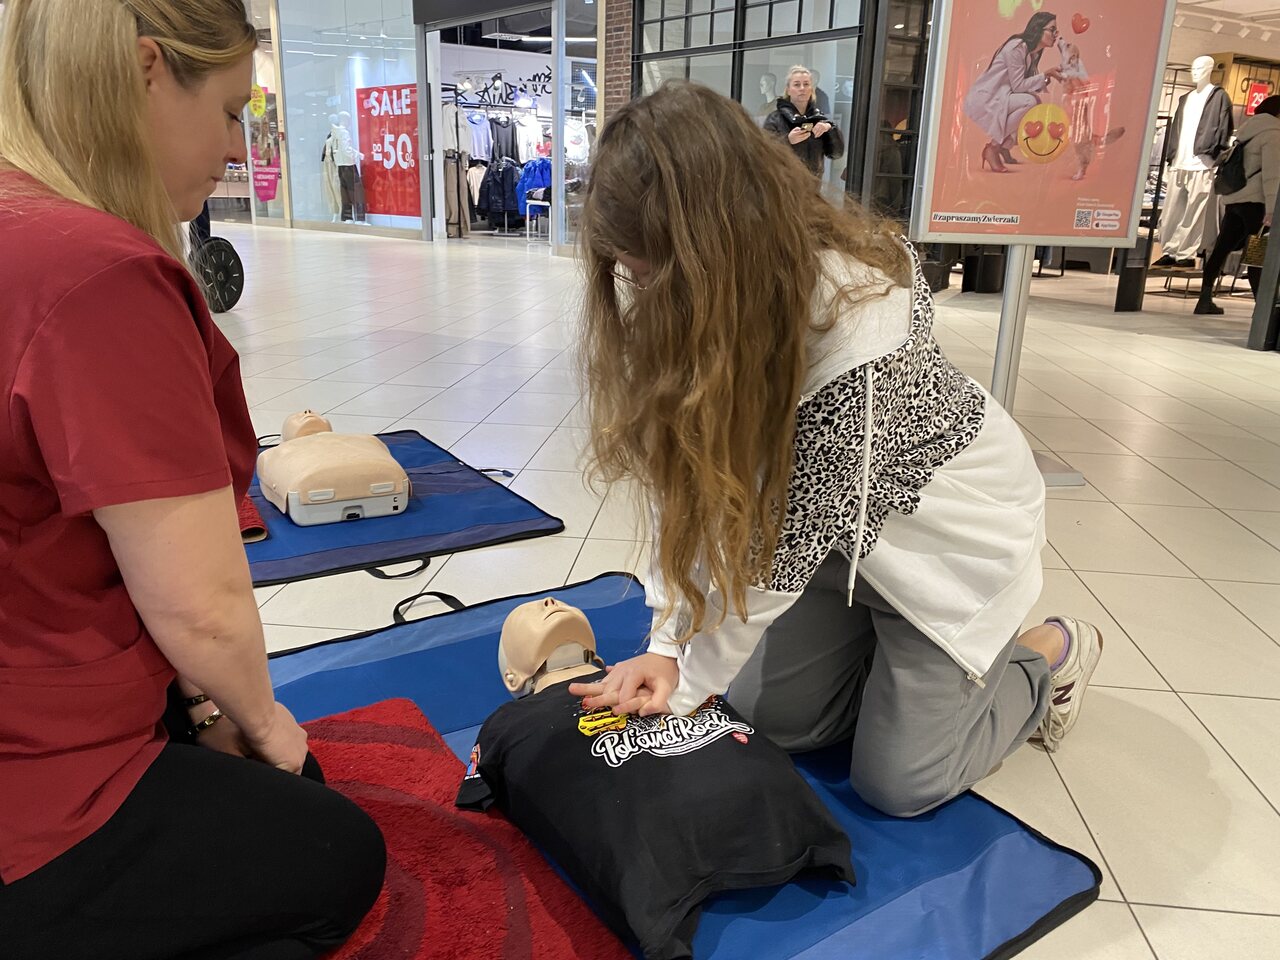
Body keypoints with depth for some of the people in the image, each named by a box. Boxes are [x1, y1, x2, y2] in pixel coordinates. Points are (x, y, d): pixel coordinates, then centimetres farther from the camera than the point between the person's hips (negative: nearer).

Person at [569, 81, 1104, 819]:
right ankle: (901, 645, 28)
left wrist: (690, 675, -18)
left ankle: (1048, 657, 23)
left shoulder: (857, 312, -37)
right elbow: (688, 481, -14)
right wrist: (668, 644, -18)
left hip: (946, 520, -6)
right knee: (772, 715, 6)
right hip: (841, 517, 6)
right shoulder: (685, 297, -18)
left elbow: (792, 535, -29)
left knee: (899, 779, 0)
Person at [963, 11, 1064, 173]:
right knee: (1029, 101, -26)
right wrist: (1046, 74, -16)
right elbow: (1018, 86, -20)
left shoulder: (1034, 52, 10)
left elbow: (1028, 84, 6)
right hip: (983, 98, -9)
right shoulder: (1017, 47, -18)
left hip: (1000, 98, 9)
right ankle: (992, 148, -17)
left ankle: (1004, 147, 9)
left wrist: (1049, 75, -9)